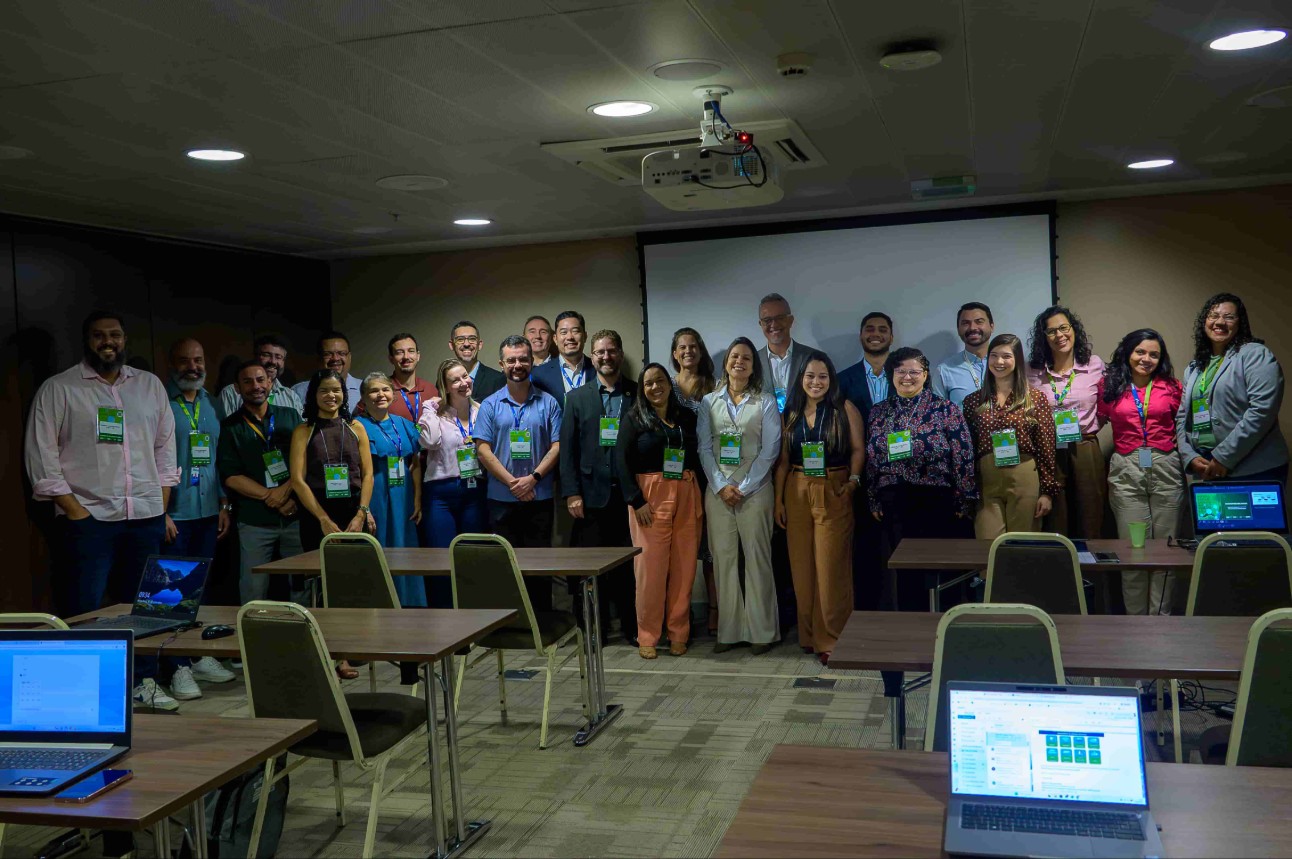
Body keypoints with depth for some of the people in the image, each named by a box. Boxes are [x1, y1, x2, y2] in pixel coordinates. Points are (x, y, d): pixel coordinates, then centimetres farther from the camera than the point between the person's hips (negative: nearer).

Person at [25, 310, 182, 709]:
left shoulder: (150, 385, 13)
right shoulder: (58, 389, 1)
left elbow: (166, 446, 17)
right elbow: (41, 454, -3)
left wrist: (162, 505, 9)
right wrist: (73, 509, -9)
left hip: (146, 518, 4)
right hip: (86, 519, -4)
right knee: (83, 611, -2)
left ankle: (144, 681, 21)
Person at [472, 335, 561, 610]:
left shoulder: (547, 403, 5)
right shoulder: (490, 405, 5)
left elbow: (557, 446, 0)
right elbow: (483, 450, -2)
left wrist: (532, 479, -13)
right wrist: (512, 483, -11)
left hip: (540, 498, 0)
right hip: (501, 499, 0)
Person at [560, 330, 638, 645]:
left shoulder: (639, 395, 7)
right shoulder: (576, 398, 9)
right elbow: (568, 448, 5)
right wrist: (571, 493, -3)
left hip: (630, 494, 0)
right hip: (592, 496, 0)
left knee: (630, 564, 4)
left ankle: (632, 628, 16)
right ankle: (594, 629, 14)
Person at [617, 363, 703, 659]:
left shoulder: (686, 416, 12)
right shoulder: (634, 418, 3)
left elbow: (697, 457, 12)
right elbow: (622, 461, -3)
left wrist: (702, 497, 3)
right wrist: (637, 501, -11)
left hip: (687, 496, 3)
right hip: (650, 496, -3)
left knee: (684, 566, 3)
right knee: (650, 566, -3)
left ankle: (678, 634, 14)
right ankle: (647, 637, 7)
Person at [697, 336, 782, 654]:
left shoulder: (766, 402, 4)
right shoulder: (709, 402, 10)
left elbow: (770, 450, -2)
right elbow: (704, 448, 6)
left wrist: (743, 487, -9)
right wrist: (721, 486, -6)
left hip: (754, 490, -2)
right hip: (718, 490, 2)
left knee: (757, 558, -2)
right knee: (723, 558, 2)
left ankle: (762, 631, 6)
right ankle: (728, 630, 9)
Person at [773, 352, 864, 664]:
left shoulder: (844, 409, -1)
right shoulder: (791, 412, 9)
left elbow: (858, 449, -2)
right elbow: (783, 459, 10)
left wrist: (853, 480, -16)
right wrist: (779, 499, 8)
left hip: (833, 493, -4)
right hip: (797, 493, 4)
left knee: (831, 567, -4)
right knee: (802, 565, 7)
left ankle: (830, 639, 5)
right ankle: (808, 635, 18)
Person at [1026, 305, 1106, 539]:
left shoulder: (1094, 364, 3)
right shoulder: (1033, 371, 3)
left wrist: (1088, 428, 1)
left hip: (1086, 451, 0)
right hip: (1048, 453, 0)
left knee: (1089, 526, 6)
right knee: (1054, 525, 5)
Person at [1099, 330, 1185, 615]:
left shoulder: (1171, 387, 7)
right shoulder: (1110, 385, 6)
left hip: (1165, 468, 1)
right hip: (1126, 471, -1)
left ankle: (1161, 615, 14)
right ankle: (1135, 616, 12)